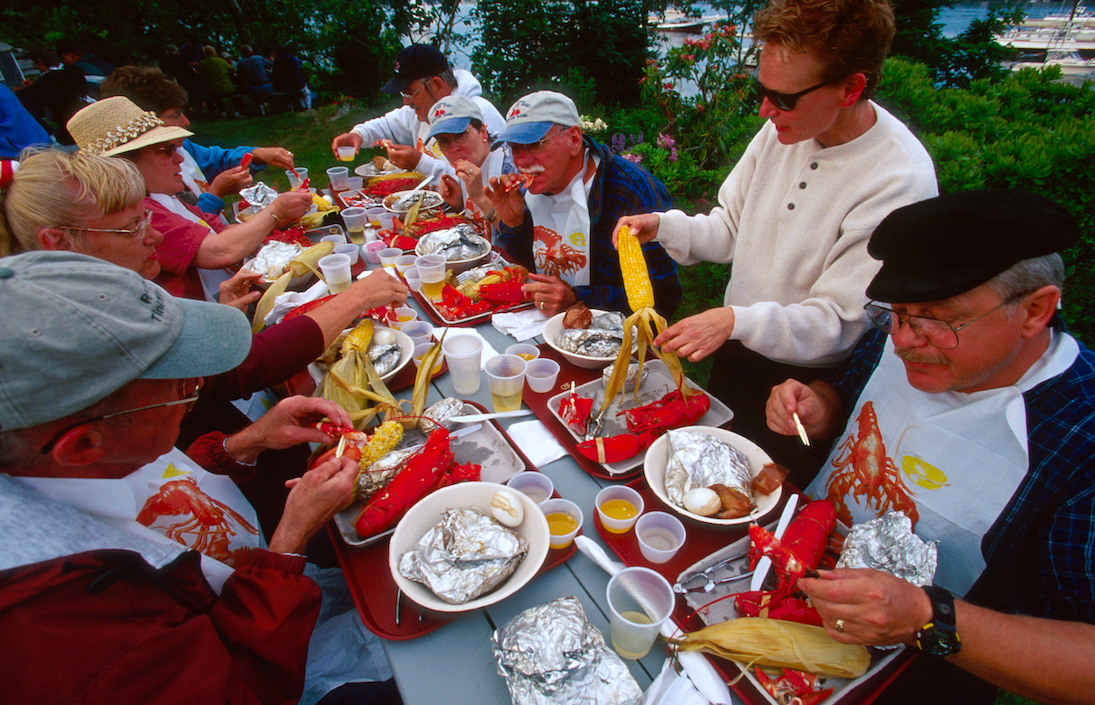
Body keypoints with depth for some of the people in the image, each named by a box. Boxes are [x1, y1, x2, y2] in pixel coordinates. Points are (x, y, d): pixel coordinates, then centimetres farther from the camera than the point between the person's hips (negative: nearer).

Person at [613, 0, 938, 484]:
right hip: (736, 355, 6)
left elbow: (838, 323, -25)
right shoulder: (786, 129, -6)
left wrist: (738, 321, -39)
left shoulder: (900, 180, -25)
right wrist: (662, 226, -13)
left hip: (807, 386, -6)